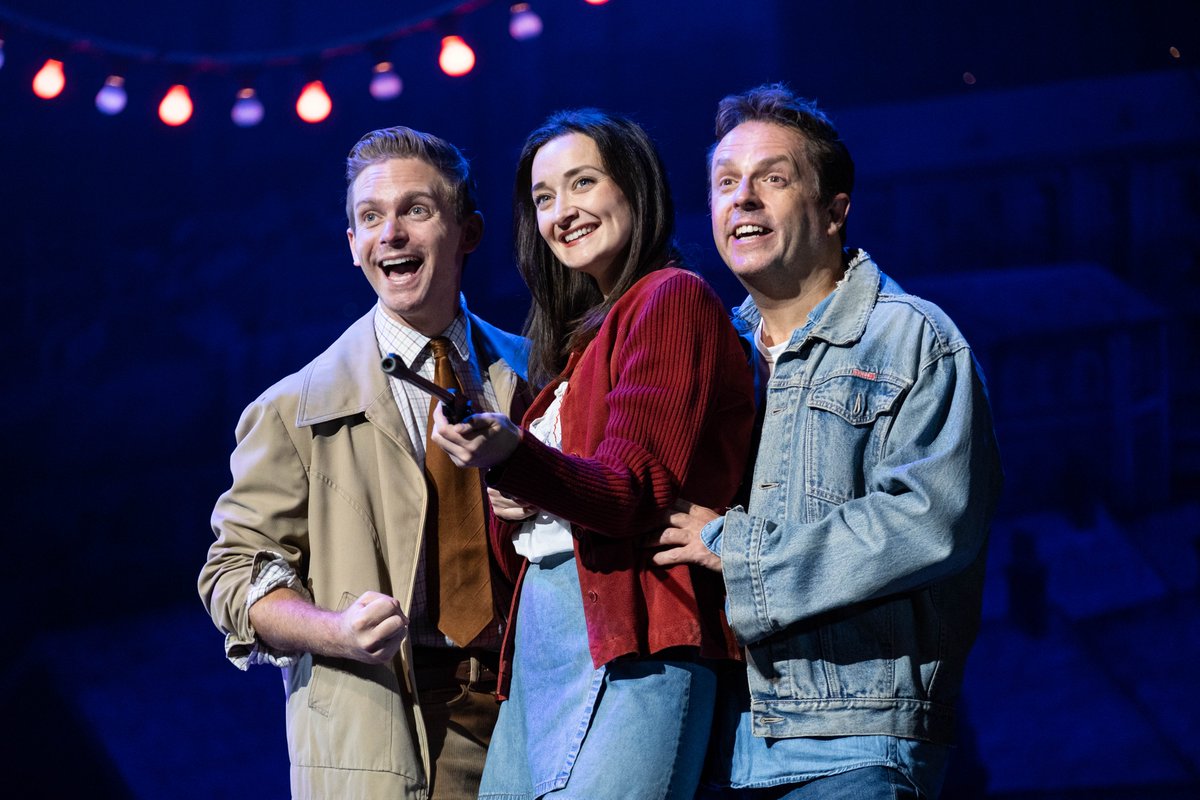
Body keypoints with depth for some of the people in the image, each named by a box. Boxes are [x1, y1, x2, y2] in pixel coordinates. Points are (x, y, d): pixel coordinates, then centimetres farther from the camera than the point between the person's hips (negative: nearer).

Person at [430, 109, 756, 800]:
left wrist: (513, 457, -28)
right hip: (540, 641, 9)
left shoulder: (673, 299, -1)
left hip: (632, 646, -9)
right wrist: (507, 507, 3)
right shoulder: (583, 333, 25)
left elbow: (640, 492, -12)